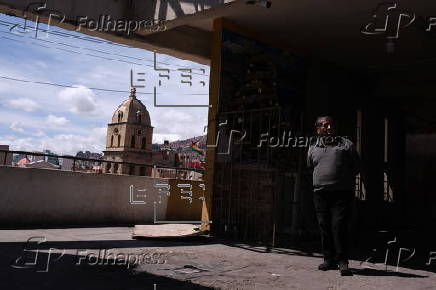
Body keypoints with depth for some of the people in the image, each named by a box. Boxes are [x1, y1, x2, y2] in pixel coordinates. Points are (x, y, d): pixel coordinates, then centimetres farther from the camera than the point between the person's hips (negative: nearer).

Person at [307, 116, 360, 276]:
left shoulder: (346, 144, 6)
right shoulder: (313, 148, 13)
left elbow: (355, 167, 11)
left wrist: (344, 179, 10)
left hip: (342, 192, -3)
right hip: (320, 193, 3)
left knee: (339, 225, -10)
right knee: (324, 226, 6)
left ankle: (342, 261, -2)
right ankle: (329, 259, 17)